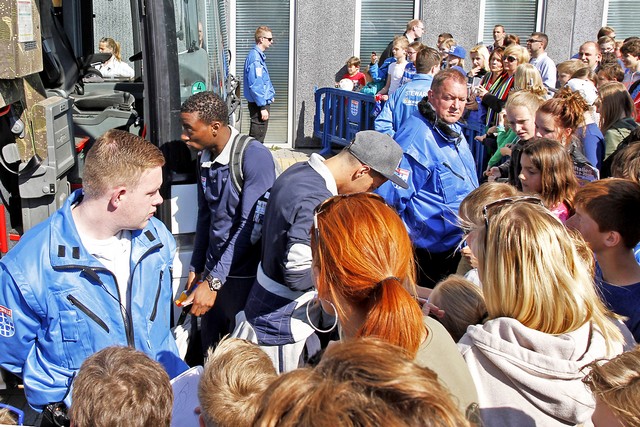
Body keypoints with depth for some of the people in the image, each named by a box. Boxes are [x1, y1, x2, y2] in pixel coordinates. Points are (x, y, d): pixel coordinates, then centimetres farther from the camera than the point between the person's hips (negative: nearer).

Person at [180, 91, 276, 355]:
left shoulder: (254, 156, -18)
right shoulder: (205, 158, 6)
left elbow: (250, 225, -22)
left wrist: (214, 281, -23)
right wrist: (196, 267, 17)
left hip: (244, 275, -6)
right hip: (214, 270, 7)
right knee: (210, 352, 14)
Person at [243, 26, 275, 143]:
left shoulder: (259, 55, 12)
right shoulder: (255, 57, -19)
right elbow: (255, 85, -24)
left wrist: (270, 95, 22)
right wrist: (263, 107, -23)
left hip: (263, 102, 10)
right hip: (259, 105, -10)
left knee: (258, 137, 18)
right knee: (257, 138, -4)